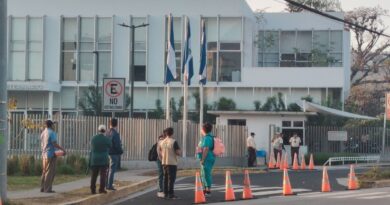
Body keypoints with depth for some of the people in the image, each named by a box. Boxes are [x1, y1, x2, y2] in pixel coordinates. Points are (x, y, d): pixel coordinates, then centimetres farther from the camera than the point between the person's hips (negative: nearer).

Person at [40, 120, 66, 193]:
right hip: (51, 154, -8)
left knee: (45, 171, 12)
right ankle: (47, 189, -8)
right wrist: (63, 149, -10)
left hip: (44, 154, 8)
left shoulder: (43, 133, 11)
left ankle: (43, 188, 13)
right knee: (50, 172, -6)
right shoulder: (52, 133, -13)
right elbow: (55, 144, -18)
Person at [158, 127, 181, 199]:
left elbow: (159, 154, 13)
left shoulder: (161, 142, 6)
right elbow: (178, 153, -15)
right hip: (172, 163, -6)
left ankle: (166, 193, 16)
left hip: (164, 163, 6)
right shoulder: (173, 142, -13)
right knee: (171, 178, -3)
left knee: (166, 178, 13)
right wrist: (180, 151, 6)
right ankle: (170, 194, -6)